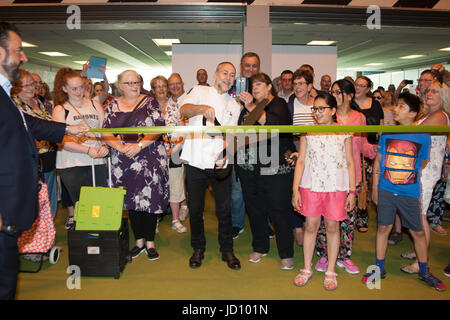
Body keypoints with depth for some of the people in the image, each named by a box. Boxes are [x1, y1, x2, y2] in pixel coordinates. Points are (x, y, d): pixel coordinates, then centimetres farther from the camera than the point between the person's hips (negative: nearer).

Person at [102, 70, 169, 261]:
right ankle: (139, 240, 23)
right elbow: (106, 133, 3)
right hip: (123, 163, 3)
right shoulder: (113, 106, 10)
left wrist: (139, 145, -17)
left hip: (150, 158, -2)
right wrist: (122, 147, -15)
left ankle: (150, 242, 13)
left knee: (149, 199, -2)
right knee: (131, 200, 8)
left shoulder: (149, 102, 4)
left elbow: (159, 128, -6)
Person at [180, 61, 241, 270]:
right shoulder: (200, 91, 8)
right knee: (195, 208, 7)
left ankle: (227, 250, 21)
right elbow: (184, 110, -11)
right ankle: (198, 249, 25)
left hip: (220, 164, 2)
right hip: (196, 161, -1)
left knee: (224, 209, 4)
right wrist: (203, 108, -31)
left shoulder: (234, 105, 14)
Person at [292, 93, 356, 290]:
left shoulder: (343, 132, 3)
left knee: (332, 226, 6)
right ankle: (307, 269, 21)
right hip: (311, 185, 1)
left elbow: (350, 163, 5)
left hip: (336, 187, 0)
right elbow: (301, 161, 4)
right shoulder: (307, 132, 5)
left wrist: (352, 191, 1)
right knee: (311, 225, 6)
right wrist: (295, 189, -2)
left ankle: (330, 272, 21)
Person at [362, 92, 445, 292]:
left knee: (418, 232, 7)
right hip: (386, 190, 1)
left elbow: (422, 164, 6)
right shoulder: (386, 134, 1)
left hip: (410, 193, -1)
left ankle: (424, 272, 27)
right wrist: (375, 188, 6)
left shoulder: (423, 136, -4)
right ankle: (379, 269, 21)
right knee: (383, 227, 6)